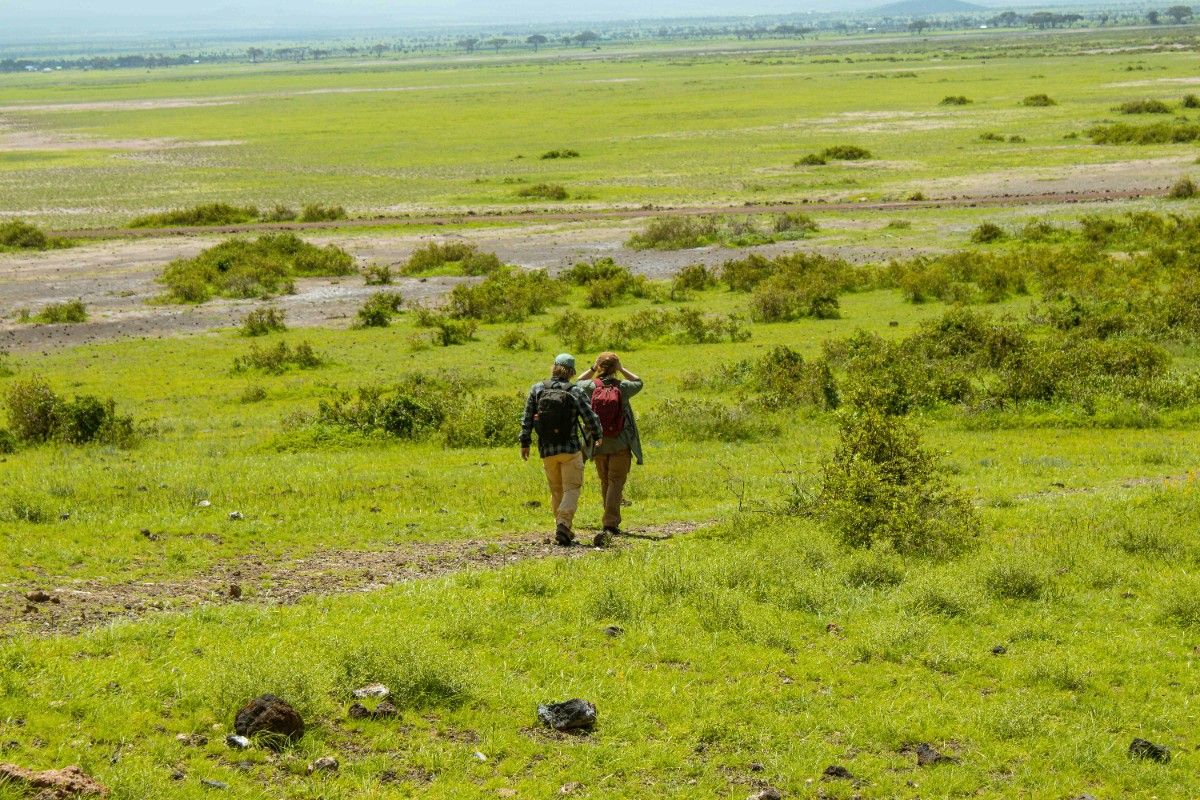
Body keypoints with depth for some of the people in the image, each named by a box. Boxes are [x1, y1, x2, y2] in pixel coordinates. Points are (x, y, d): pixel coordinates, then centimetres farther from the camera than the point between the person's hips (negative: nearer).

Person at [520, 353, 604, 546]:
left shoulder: (537, 390, -2)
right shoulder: (575, 392, -9)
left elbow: (527, 419, 0)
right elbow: (591, 418, -7)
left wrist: (525, 443, 10)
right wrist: (598, 436, 13)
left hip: (546, 450, 3)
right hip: (571, 448, -3)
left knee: (556, 490, 16)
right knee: (571, 488, 0)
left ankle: (563, 529, 21)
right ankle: (564, 525, -18)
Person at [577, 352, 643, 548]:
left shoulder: (591, 387, -7)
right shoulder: (622, 387, -11)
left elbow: (578, 383, 17)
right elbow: (638, 383, 11)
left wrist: (593, 369, 8)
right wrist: (622, 369, 4)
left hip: (598, 445, 3)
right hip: (620, 445, -3)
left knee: (605, 484, 18)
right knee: (616, 483, -5)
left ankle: (612, 525, 29)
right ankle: (610, 526, -20)